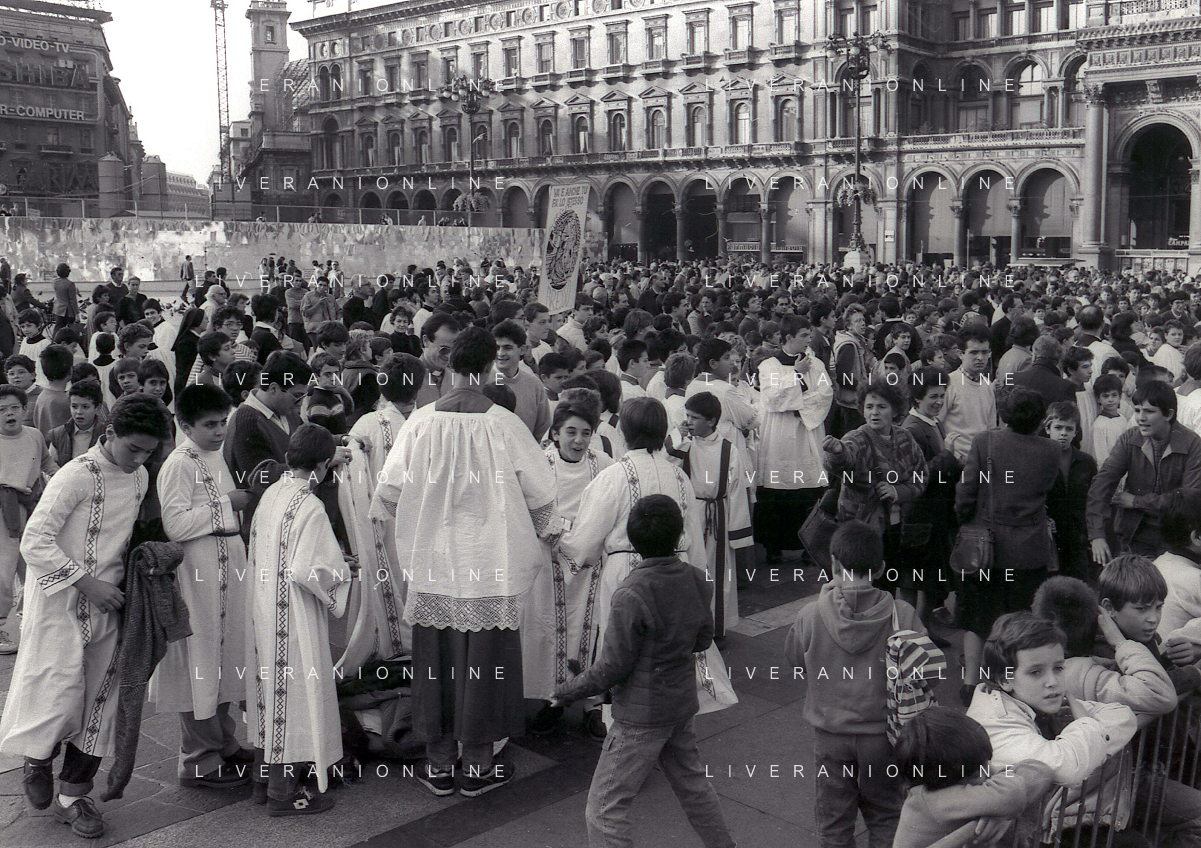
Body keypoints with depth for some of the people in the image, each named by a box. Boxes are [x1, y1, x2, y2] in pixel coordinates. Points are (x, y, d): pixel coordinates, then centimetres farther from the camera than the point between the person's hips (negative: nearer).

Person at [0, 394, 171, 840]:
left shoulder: (139, 477, 5)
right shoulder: (77, 476, -17)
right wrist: (87, 583, -21)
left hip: (108, 603, 6)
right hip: (61, 601, -6)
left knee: (99, 700, 7)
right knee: (60, 693, -5)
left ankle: (73, 794, 20)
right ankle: (37, 758, 27)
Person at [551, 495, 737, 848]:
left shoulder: (632, 596, -25)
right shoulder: (695, 580, -5)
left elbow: (612, 668, -19)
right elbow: (703, 639, 10)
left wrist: (569, 691, -4)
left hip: (642, 715, -7)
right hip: (683, 703, 8)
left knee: (605, 805, 1)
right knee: (690, 779, 28)